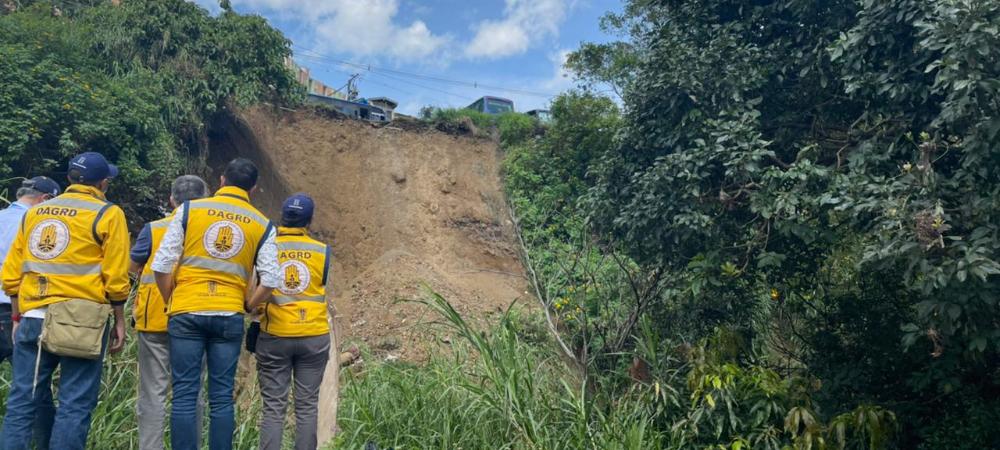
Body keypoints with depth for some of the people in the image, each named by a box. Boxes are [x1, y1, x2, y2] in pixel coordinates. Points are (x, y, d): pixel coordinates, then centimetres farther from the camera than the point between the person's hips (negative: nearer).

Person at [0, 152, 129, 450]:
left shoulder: (34, 213, 13)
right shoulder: (107, 214, -2)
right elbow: (115, 277, -7)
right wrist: (119, 321, 1)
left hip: (33, 318, 5)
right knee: (75, 404, 1)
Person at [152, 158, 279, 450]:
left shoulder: (189, 209, 1)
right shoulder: (262, 225, 4)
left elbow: (161, 265, -2)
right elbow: (269, 281, -1)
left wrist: (170, 301, 13)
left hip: (186, 313, -1)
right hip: (229, 317, 1)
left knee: (184, 395, 4)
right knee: (222, 397, 7)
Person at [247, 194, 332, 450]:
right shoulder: (322, 251, -2)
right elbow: (322, 288, 6)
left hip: (274, 337, 0)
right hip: (314, 337, 0)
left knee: (273, 407, 5)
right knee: (307, 407, 7)